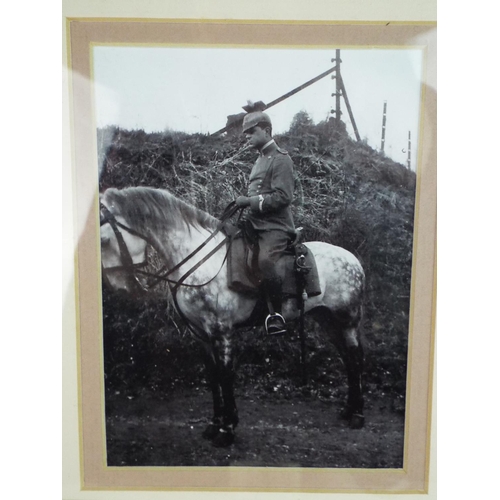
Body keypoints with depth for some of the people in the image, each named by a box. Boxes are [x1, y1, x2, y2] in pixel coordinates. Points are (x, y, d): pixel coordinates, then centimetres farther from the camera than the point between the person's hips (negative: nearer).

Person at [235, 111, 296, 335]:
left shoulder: (280, 159, -5)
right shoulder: (260, 159, 23)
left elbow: (283, 197, -17)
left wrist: (250, 201, -15)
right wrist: (244, 202, 12)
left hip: (275, 226, -10)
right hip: (255, 224, 10)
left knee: (265, 260, -33)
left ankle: (276, 313, -19)